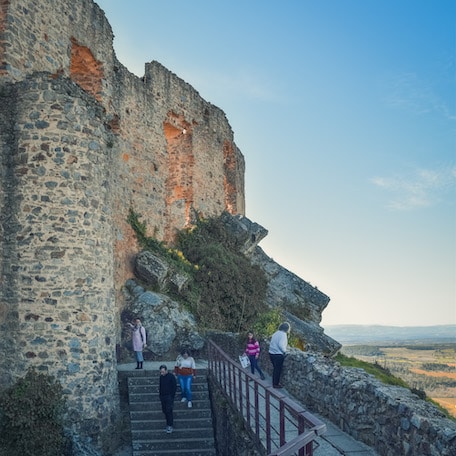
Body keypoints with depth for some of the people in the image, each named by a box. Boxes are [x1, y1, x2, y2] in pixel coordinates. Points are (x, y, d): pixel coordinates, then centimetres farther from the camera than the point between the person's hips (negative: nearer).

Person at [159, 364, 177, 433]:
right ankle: (168, 424, 17)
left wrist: (172, 396, -11)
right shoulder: (161, 377, 9)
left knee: (169, 411, -8)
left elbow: (175, 387, -7)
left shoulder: (171, 377, -9)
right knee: (164, 411, 7)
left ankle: (170, 426, -3)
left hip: (169, 397, -6)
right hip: (162, 397, 6)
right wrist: (159, 391, 7)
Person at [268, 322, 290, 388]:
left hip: (271, 353, 8)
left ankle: (274, 383, 29)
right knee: (278, 370, 5)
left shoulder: (275, 333, 11)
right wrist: (284, 351, -9)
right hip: (278, 355, -8)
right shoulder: (283, 334, -14)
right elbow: (281, 345, -24)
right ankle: (276, 384, 14)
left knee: (275, 368, 20)